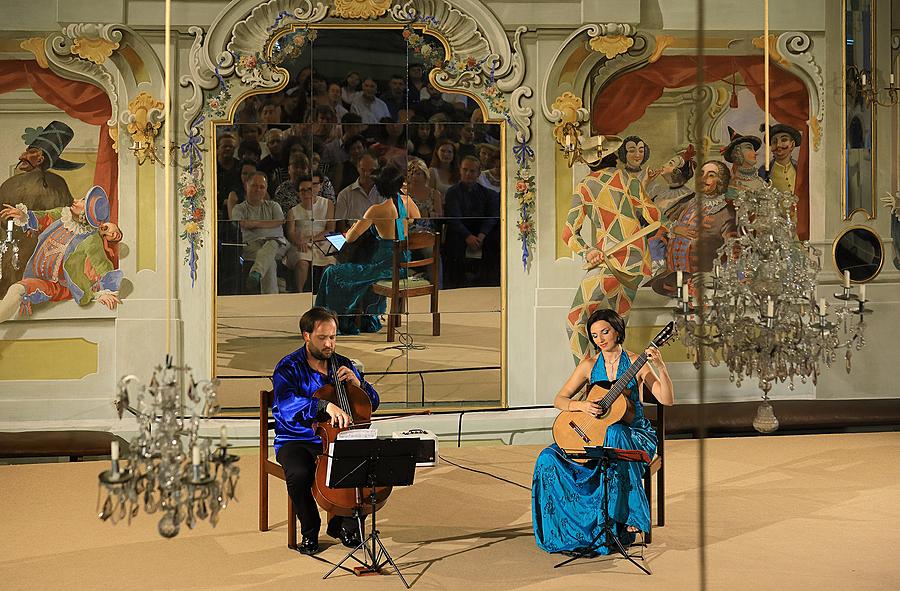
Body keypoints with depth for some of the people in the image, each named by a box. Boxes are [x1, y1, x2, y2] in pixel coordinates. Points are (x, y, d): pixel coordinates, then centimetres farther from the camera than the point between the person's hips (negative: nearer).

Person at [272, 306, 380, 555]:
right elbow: (286, 406, -27)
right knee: (299, 474, -35)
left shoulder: (343, 365, 9)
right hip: (297, 441, -4)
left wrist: (357, 383, -8)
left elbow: (372, 403, 13)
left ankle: (343, 525, 3)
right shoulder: (288, 368, -7)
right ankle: (309, 530, -6)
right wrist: (325, 406, -41)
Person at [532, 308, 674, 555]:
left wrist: (661, 369, -26)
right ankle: (570, 528, -14)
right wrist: (581, 406, -14)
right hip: (594, 433, 3)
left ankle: (626, 518, -33)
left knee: (615, 435, -41)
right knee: (549, 460, -21)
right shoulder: (590, 365, 7)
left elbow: (668, 400, -11)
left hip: (635, 434, -3)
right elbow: (559, 400, 7)